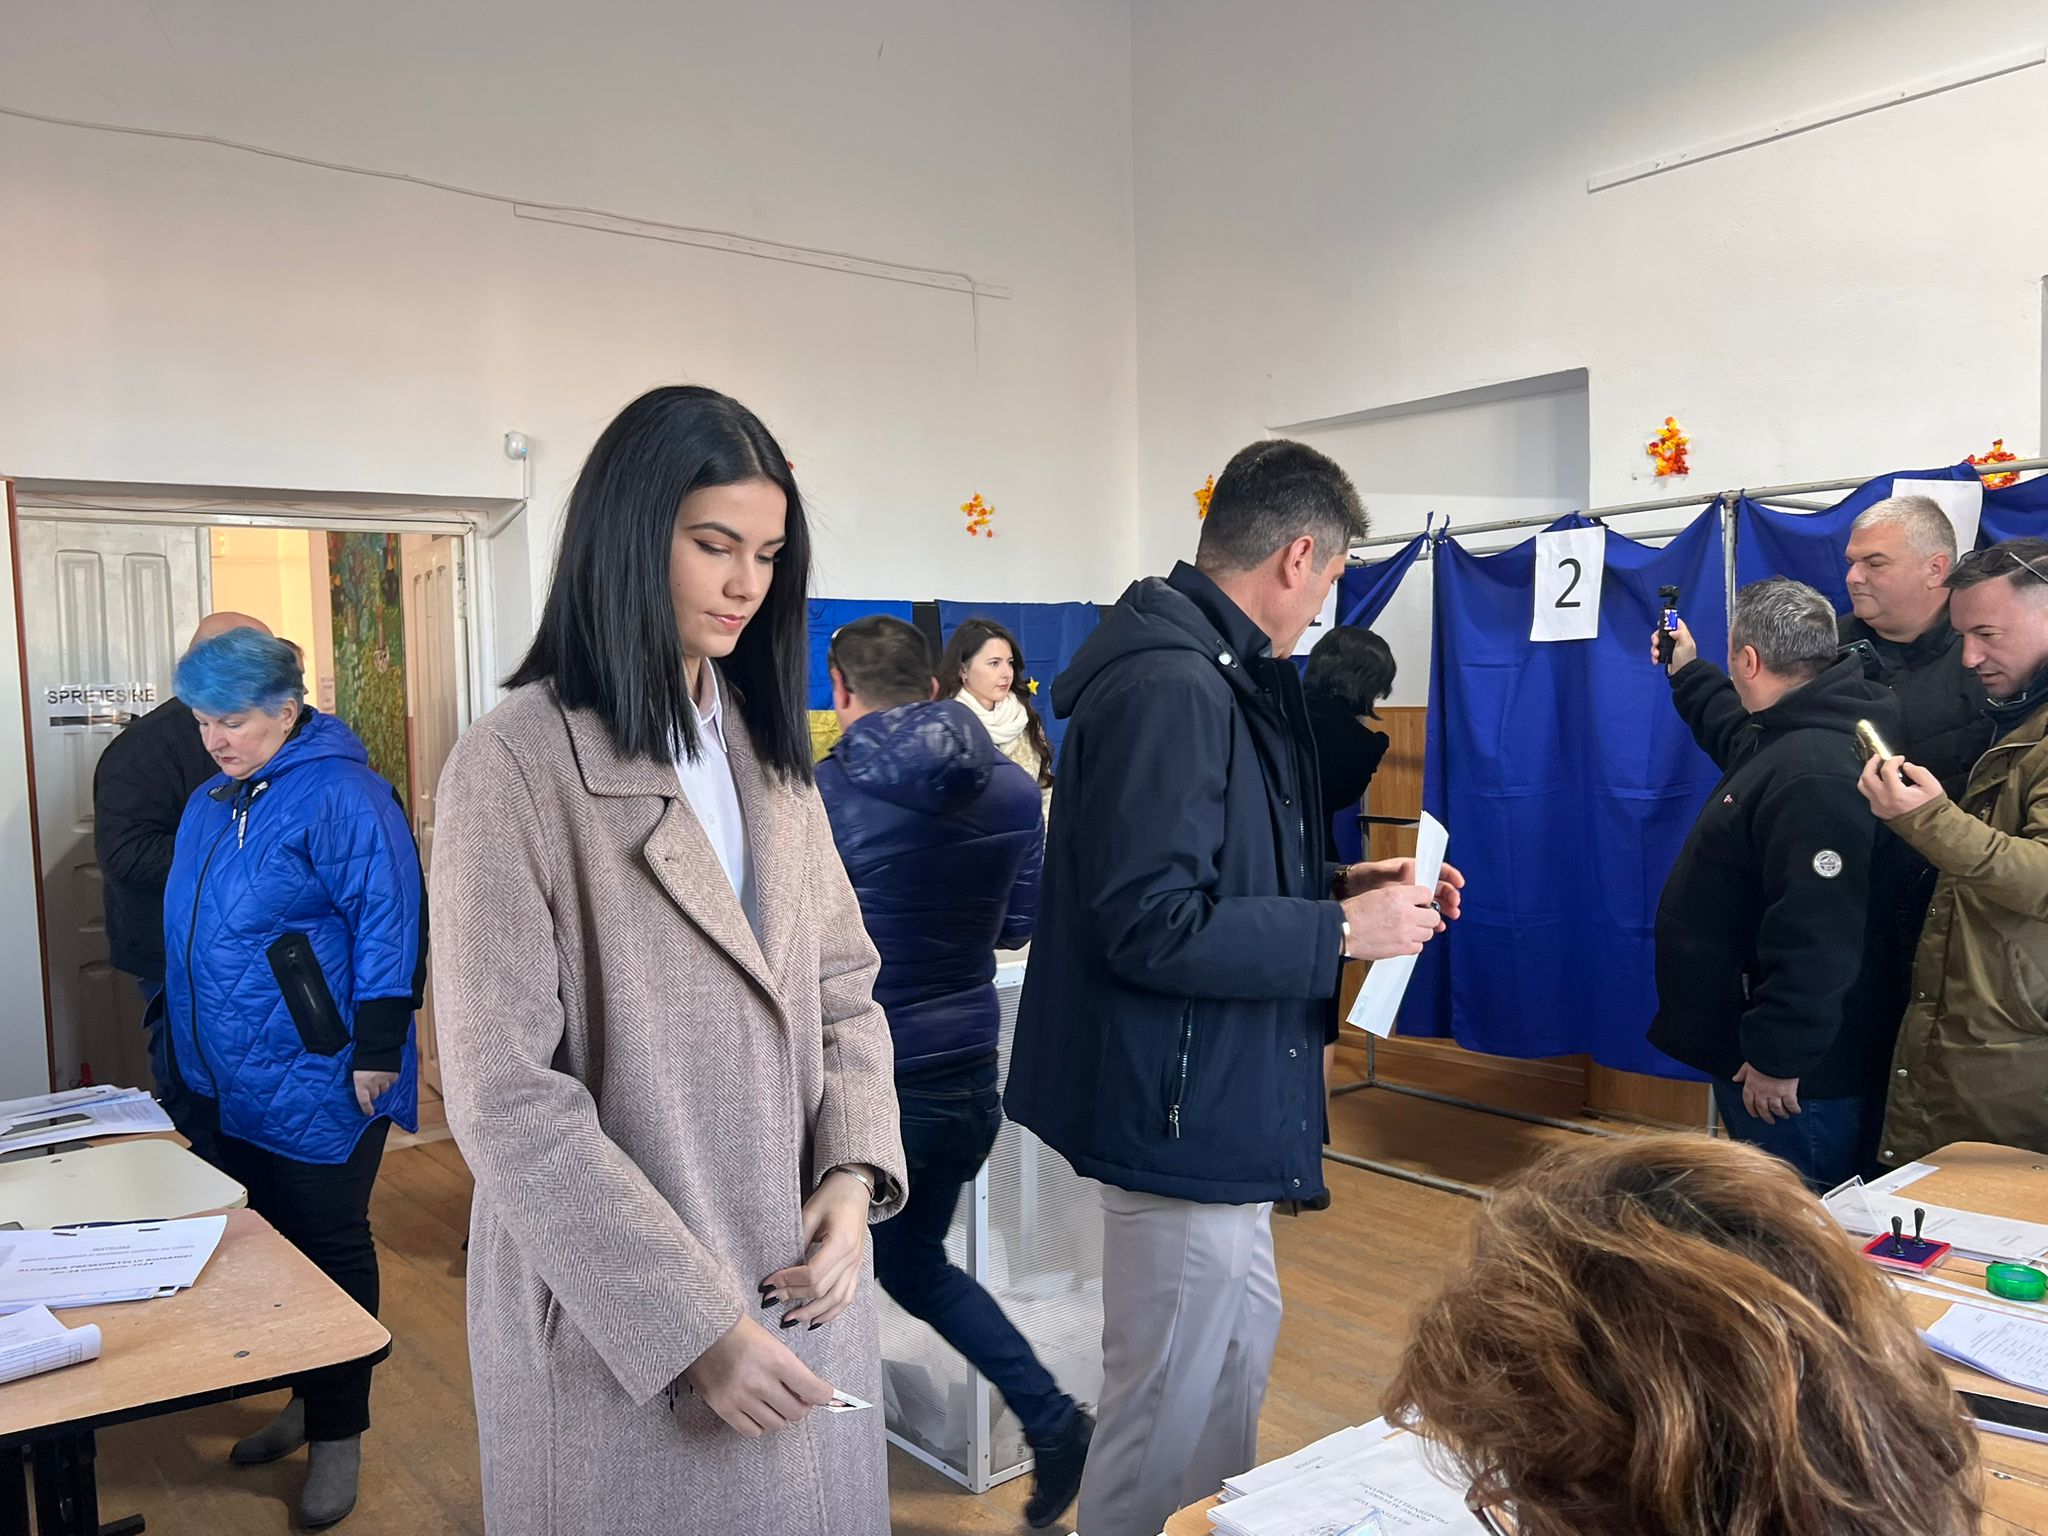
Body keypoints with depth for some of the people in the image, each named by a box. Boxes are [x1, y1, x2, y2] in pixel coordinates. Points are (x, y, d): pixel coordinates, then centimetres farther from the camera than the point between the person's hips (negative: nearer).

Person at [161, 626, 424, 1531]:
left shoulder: (340, 796, -16)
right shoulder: (211, 805, 11)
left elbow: (390, 923, -19)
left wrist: (376, 1050, -20)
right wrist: (187, 1043, 22)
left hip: (315, 1086, -8)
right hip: (227, 1084, 8)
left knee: (329, 1251, 5)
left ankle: (337, 1431, 20)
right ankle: (301, 1398, 34)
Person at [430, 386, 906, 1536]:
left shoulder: (769, 751, 8)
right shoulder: (517, 765, -13)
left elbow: (844, 991, 10)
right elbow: (505, 1098, -16)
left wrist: (855, 1172, -7)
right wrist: (693, 1321, -18)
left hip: (803, 1284, 6)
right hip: (622, 1324, -6)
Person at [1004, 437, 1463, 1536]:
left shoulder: (1212, 672, 12)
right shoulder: (1171, 686, -23)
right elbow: (1153, 926, -28)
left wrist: (1336, 885, 8)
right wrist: (1342, 931, -19)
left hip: (1217, 1104, 11)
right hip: (1183, 1112, -11)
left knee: (1243, 1340, 26)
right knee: (1169, 1421, 3)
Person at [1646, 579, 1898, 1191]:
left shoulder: (1815, 776, -28)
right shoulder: (1789, 738, 8)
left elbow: (1818, 938, -33)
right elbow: (1736, 735, 36)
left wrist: (1776, 1059, -27)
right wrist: (1687, 673, 44)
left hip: (1792, 1075, -11)